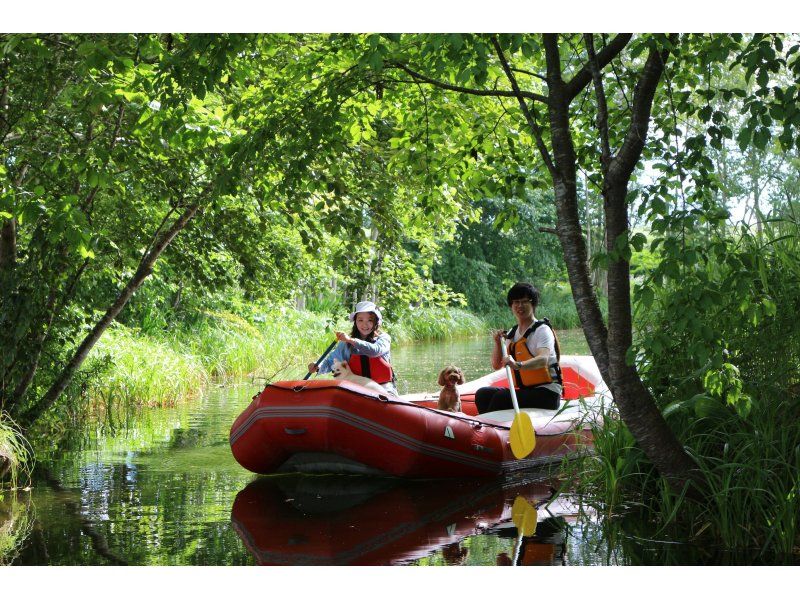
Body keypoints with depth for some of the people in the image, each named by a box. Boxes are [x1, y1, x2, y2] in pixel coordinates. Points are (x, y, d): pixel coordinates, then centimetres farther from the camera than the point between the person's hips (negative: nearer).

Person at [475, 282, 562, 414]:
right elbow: (497, 365, 15)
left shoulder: (542, 330, -7)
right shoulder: (512, 334, 15)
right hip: (524, 391, 7)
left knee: (501, 397, -26)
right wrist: (498, 343, -1)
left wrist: (518, 365, -45)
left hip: (546, 393, -7)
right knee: (482, 394, -12)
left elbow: (543, 359, -28)